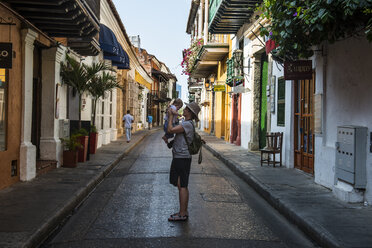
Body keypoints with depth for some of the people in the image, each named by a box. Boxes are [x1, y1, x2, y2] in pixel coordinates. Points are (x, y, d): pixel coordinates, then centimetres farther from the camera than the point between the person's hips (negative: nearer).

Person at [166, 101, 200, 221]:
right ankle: (184, 212, 22)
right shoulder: (185, 123, 16)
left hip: (182, 158, -10)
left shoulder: (187, 124, -16)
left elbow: (170, 130, -21)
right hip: (179, 157, 10)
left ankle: (182, 214, -1)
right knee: (181, 186, 14)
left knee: (182, 186, -6)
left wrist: (171, 116, -9)